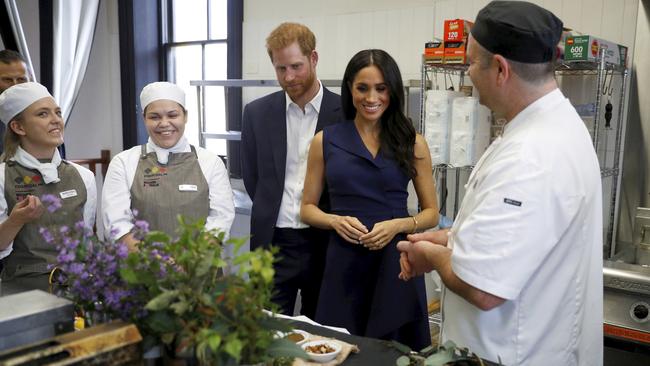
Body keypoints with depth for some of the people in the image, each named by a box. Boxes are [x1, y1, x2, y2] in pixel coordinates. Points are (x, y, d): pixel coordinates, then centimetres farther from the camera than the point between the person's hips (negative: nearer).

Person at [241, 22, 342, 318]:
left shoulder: (345, 112, -4)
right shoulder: (257, 112, 2)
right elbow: (252, 178, 9)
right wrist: (271, 215, 7)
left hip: (326, 242, -1)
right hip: (273, 242, 1)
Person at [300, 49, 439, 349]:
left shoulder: (412, 143, 2)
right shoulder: (325, 141, 4)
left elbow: (431, 212, 6)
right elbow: (308, 208, 9)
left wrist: (398, 225, -13)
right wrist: (336, 220, -11)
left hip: (395, 261, 0)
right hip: (344, 261, 1)